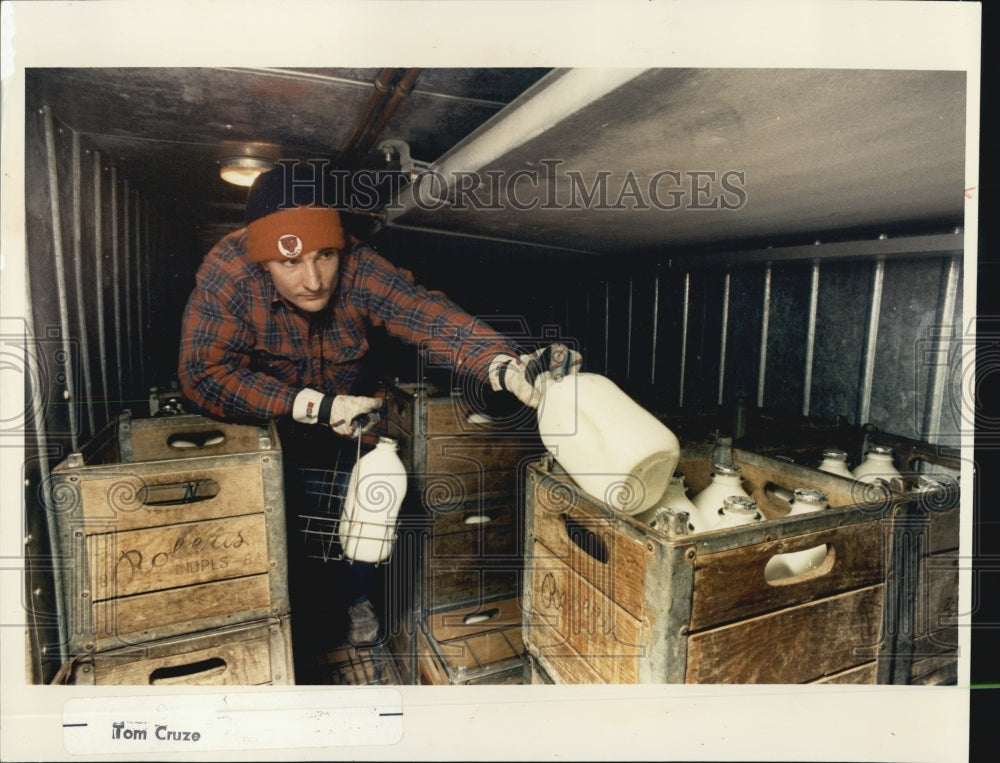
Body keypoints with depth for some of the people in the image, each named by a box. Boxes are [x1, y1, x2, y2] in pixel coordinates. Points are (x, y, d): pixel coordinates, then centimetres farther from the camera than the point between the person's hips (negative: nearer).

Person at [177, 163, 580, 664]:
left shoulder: (359, 268, -30)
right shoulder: (228, 274, -32)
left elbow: (427, 316, -43)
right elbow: (204, 373, -36)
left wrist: (507, 366, -60)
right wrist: (315, 408, -42)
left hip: (345, 407, 1)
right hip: (267, 417, -1)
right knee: (277, 508, -9)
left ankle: (358, 599, 26)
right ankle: (291, 592, 23)